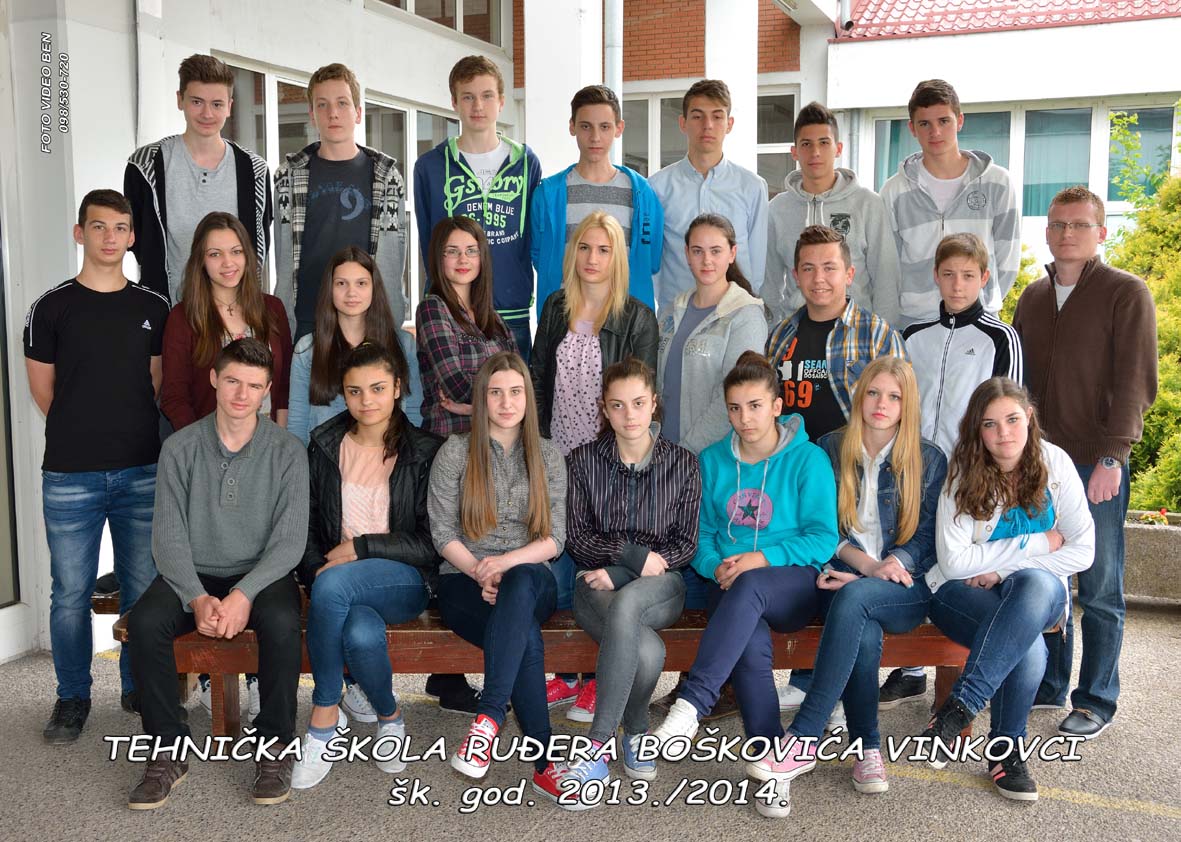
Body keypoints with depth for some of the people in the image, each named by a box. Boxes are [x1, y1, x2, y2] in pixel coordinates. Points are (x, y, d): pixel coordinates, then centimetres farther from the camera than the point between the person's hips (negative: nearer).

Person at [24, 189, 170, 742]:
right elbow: (43, 390, 6)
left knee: (143, 587, 8)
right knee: (71, 592, 5)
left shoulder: (154, 309, 7)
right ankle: (72, 698, 20)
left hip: (142, 472, 2)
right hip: (71, 475, -2)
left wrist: (130, 432, 7)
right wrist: (83, 435, 10)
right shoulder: (52, 308, 0)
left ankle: (139, 689, 24)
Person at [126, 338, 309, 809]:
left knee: (281, 622, -34)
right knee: (144, 622, -28)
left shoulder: (286, 451, -3)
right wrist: (197, 598, -20)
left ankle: (275, 747, -14)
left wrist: (244, 594, -24)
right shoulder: (181, 448, 0)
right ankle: (168, 751, -11)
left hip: (262, 574, -1)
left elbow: (290, 540, -9)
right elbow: (168, 537, -3)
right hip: (193, 575, 2)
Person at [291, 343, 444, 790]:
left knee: (333, 584, -35)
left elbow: (431, 543, -3)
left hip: (406, 580, -2)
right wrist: (316, 569, -9)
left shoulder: (425, 451, 0)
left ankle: (325, 714, -16)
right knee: (361, 633, -35)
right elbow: (307, 526, 10)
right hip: (337, 576, 2)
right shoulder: (324, 446, 10)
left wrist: (360, 547, -10)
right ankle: (389, 717, -8)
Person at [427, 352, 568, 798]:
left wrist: (506, 563, -15)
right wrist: (480, 573, -17)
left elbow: (554, 539, 4)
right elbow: (442, 532, 1)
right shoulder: (456, 451, 6)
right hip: (464, 580, -1)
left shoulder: (548, 456, 11)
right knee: (526, 635, -35)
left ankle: (489, 716, -43)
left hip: (531, 580, 1)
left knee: (521, 584, -40)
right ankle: (544, 763, -33)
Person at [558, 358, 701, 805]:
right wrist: (633, 554, -14)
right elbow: (577, 538, 4)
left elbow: (685, 545, 3)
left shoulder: (683, 464, 6)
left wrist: (618, 572, -9)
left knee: (624, 605, -39)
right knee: (648, 651, -35)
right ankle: (636, 732, -9)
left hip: (660, 585, 0)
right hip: (597, 582, 0)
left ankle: (597, 746, -32)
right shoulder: (584, 460, 7)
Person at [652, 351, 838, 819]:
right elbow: (702, 534, 13)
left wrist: (763, 558, -18)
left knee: (749, 587, -38)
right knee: (751, 643, -33)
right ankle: (770, 760, -26)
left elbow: (823, 539, -4)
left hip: (794, 583, -2)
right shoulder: (712, 460, 10)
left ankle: (692, 702, -41)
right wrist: (715, 566, -9)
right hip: (732, 587, 2)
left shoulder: (809, 459, 0)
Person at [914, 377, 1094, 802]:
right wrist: (1037, 543, -14)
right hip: (964, 593, -2)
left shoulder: (1055, 463, -6)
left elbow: (1082, 551, -7)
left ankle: (957, 710, -36)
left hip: (1040, 591, 2)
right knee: (1027, 648, -36)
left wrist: (1004, 569, -15)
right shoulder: (963, 475, -9)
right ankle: (1007, 748, -16)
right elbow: (954, 561, -15)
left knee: (1035, 584, -38)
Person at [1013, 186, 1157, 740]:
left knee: (1100, 589, 3)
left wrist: (1112, 457, -17)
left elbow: (1135, 384, -9)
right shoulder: (1033, 298, 14)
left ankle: (1096, 701, 15)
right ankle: (1047, 684, 24)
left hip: (1097, 465, -5)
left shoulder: (1127, 295, -2)